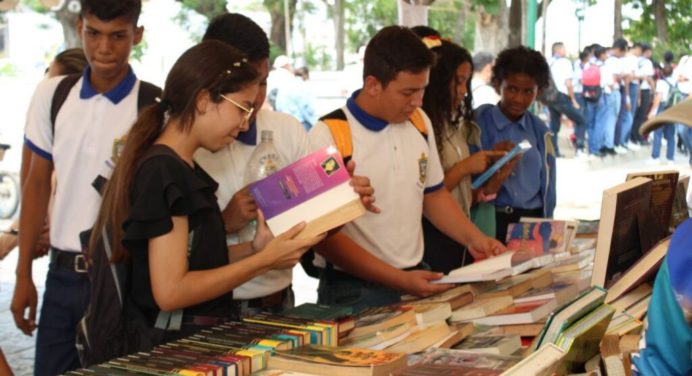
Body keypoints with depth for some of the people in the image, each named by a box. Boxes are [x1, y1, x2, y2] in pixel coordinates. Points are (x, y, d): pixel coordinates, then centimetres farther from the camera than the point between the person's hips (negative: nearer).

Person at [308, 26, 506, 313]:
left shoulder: (419, 122, 4)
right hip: (355, 292, -5)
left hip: (417, 278, 5)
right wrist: (399, 280, -21)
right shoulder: (328, 138, -16)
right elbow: (324, 234, -16)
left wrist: (473, 238, 2)